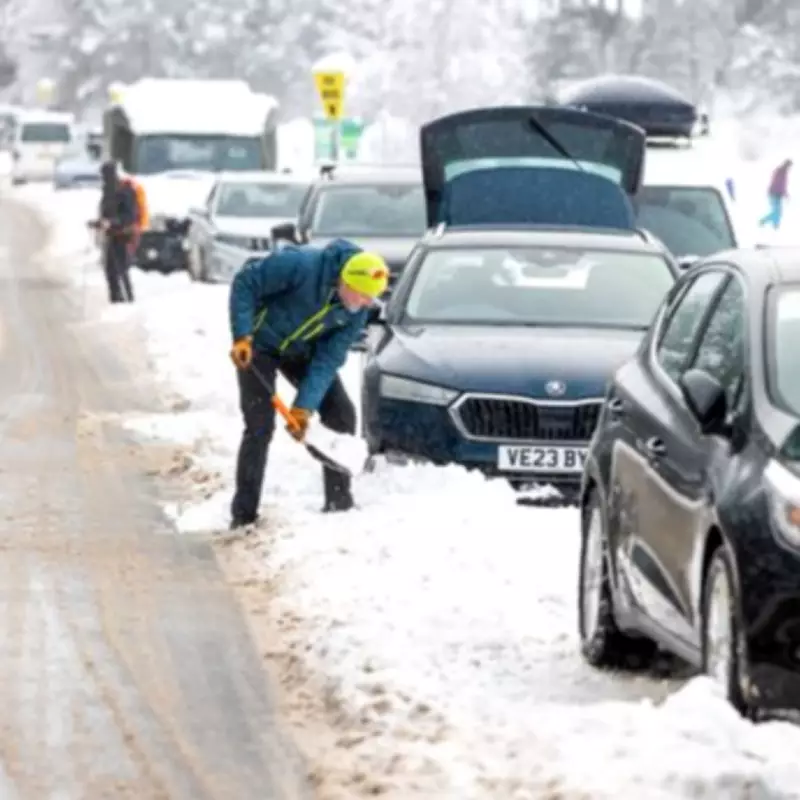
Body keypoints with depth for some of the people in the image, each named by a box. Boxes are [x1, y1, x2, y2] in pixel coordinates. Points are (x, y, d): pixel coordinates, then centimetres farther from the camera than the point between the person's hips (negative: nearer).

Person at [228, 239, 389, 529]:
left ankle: (340, 504, 11)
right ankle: (244, 516, -5)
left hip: (302, 350, 5)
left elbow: (328, 360, -16)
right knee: (260, 426, -12)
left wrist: (304, 407, -24)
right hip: (260, 344, -5)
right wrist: (242, 336, -31)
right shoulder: (301, 264, -34)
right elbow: (245, 282, -26)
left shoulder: (357, 309, -17)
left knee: (341, 414, -2)